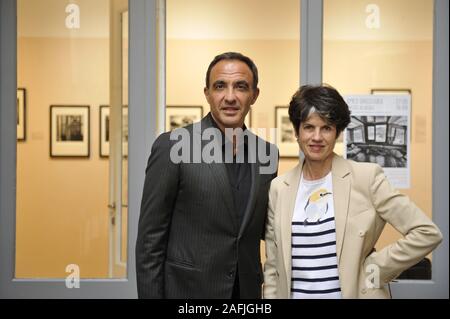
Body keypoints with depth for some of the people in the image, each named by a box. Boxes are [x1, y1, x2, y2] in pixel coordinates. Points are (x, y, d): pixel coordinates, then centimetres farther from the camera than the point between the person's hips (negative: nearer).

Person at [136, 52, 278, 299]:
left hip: (247, 290, 5)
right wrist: (150, 295, -12)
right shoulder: (172, 147, -12)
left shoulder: (266, 153, 3)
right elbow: (150, 240, -10)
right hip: (187, 290, -5)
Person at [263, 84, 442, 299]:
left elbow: (426, 233, -9)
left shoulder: (366, 177, -8)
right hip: (295, 293, 3)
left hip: (354, 292, -2)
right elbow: (273, 267, 5)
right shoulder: (278, 188, 0)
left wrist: (373, 269, -9)